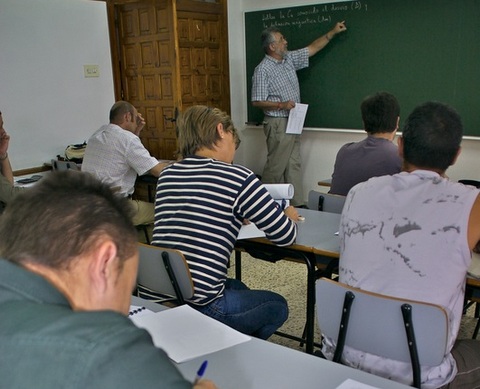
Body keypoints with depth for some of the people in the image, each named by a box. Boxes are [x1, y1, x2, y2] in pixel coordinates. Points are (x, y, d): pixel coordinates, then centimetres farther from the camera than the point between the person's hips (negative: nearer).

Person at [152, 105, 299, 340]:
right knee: (278, 306, 21)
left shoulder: (166, 175, 7)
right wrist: (290, 217, 18)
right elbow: (286, 237, -4)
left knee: (237, 288, 33)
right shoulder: (238, 178, -11)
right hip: (198, 308, -7)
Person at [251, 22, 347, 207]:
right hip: (278, 124, -8)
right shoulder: (263, 70, -14)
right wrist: (282, 105, -22)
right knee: (276, 167, -3)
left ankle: (297, 204, 15)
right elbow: (257, 101, -15)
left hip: (293, 122, 8)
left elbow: (312, 48, 19)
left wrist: (333, 32, 17)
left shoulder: (289, 59, 9)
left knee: (294, 165, 10)